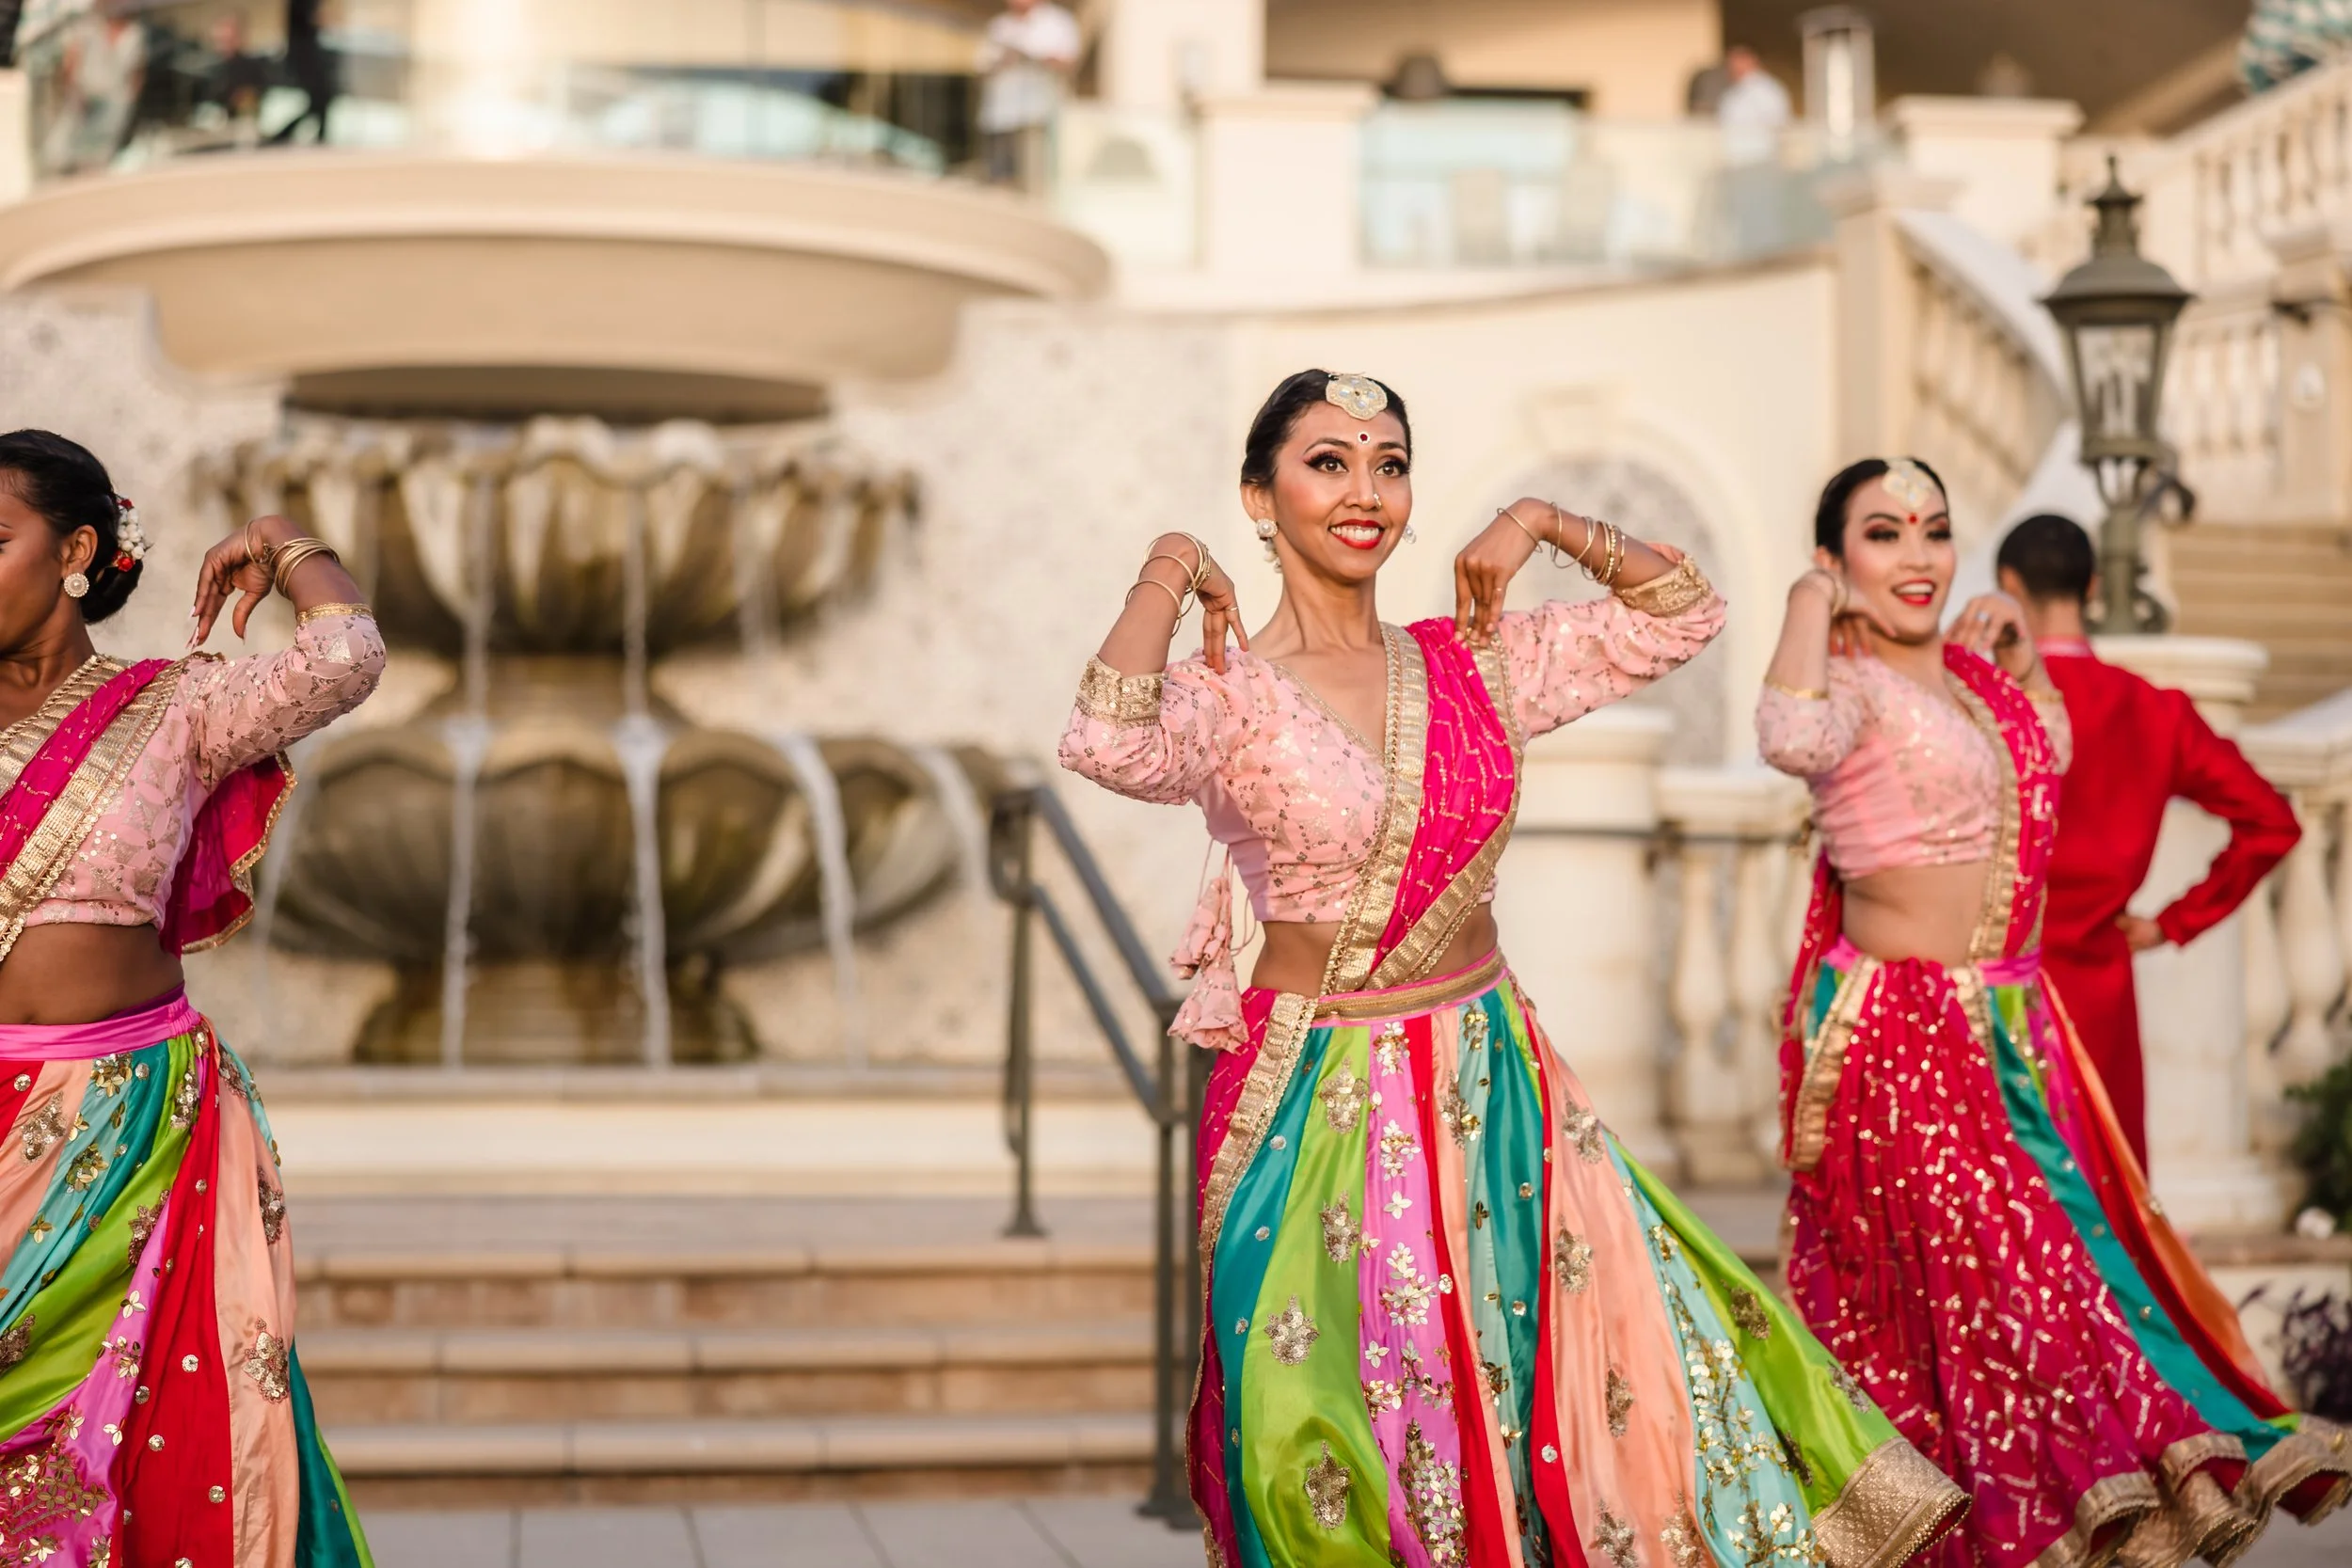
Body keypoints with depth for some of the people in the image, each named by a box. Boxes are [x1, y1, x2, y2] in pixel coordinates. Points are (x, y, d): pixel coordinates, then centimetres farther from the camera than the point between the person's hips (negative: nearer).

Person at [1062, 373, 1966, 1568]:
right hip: (1322, 1104, -4)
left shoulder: (1473, 662, 4)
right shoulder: (1230, 695, -11)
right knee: (1359, 1456, 2)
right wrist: (1168, 573, -21)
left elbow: (1679, 613, 11)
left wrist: (1547, 524, -2)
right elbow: (1106, 746, -33)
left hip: (1494, 1083, 5)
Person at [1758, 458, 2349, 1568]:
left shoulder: (1966, 674, 12)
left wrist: (2019, 660, 17)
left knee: (2062, 1241, 10)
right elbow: (1794, 739, -38)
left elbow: (2049, 757, 32)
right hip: (1899, 1033, -8)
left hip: (2007, 1025, 8)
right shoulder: (1854, 684, -12)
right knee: (1972, 1276, -6)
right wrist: (1809, 604, -22)